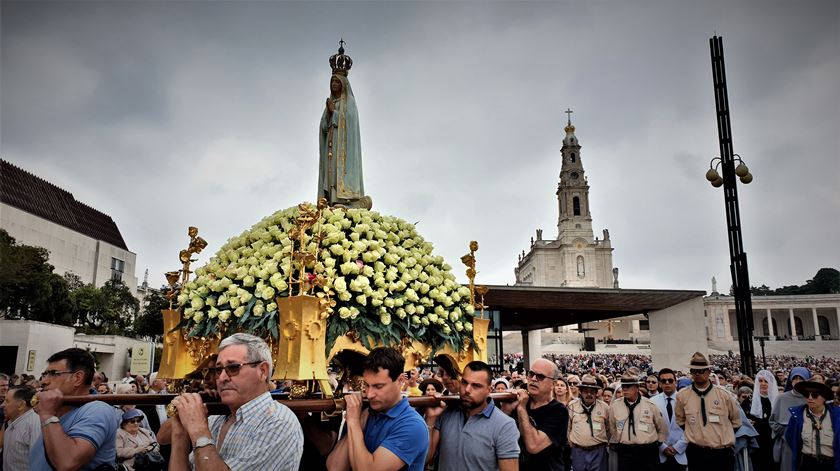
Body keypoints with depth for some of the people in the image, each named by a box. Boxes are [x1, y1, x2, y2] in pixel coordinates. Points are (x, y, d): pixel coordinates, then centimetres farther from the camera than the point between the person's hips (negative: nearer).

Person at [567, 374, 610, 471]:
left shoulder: (604, 407, 0)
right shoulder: (572, 406, -2)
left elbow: (609, 428, 14)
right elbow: (567, 427, 9)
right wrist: (570, 443, 10)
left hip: (599, 452, 0)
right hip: (578, 451, 0)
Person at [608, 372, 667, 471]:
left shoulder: (650, 405, -3)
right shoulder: (614, 405, -1)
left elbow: (662, 428, 12)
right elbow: (612, 428, 15)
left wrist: (657, 443, 12)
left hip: (648, 452, -1)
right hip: (624, 452, 1)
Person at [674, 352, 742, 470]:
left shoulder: (724, 394, -2)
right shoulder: (682, 396, -2)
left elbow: (736, 420, 13)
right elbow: (680, 421, 15)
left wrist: (725, 436, 9)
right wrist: (694, 434, 9)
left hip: (722, 454, 0)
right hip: (696, 454, 0)